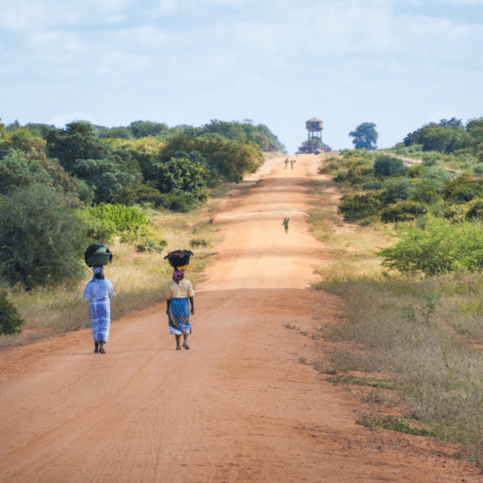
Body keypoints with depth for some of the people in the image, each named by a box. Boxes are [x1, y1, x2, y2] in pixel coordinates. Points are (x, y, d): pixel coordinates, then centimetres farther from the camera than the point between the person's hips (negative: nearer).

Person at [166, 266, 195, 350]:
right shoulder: (187, 283, -8)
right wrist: (193, 308, 0)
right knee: (185, 324, 16)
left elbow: (168, 297, 3)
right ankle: (185, 341, -5)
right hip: (184, 305, -1)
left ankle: (178, 345, 5)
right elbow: (191, 296, -7)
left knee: (177, 325, 11)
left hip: (174, 304, 1)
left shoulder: (171, 284, -3)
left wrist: (167, 308, 13)